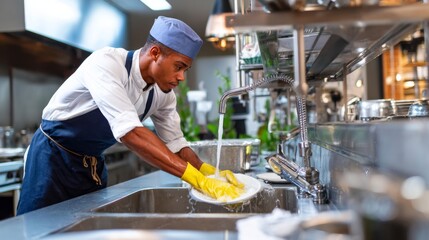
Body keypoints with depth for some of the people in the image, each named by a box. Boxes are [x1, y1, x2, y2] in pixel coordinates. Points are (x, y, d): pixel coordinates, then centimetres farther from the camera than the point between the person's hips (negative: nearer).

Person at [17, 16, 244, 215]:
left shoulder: (163, 93, -9)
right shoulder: (106, 62, -29)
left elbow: (174, 144, -2)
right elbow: (129, 132, -41)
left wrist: (209, 172, -21)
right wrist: (197, 178, -44)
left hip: (92, 164, 6)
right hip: (54, 156, -6)